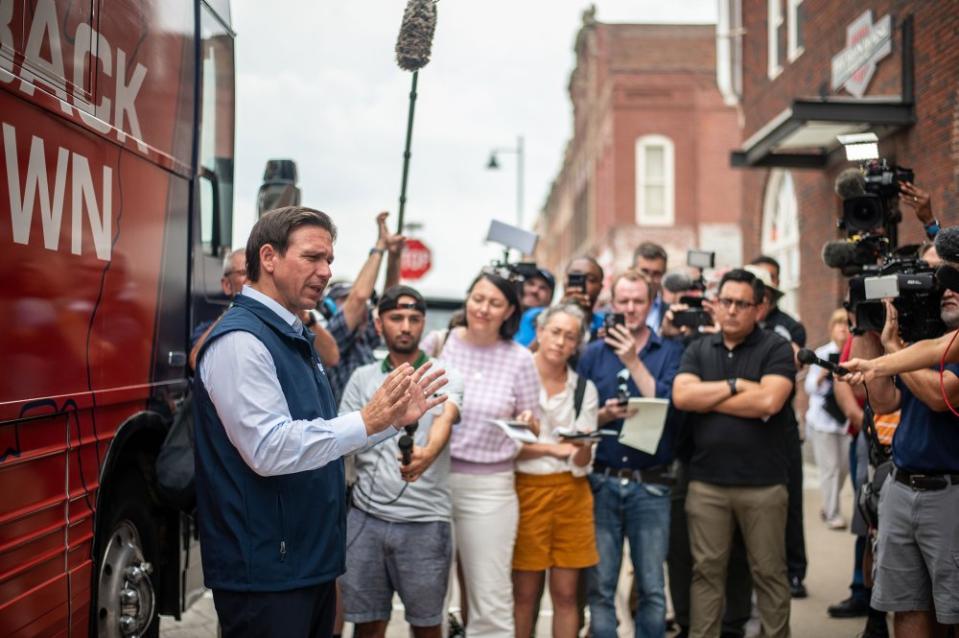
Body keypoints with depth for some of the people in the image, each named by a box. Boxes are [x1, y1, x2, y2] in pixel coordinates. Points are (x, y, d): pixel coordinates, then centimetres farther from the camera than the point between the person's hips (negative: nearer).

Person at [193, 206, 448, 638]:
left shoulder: (294, 338, 14)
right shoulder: (239, 340, -17)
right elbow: (269, 450, -26)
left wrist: (392, 418, 10)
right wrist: (367, 421, -25)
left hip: (310, 560, 10)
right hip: (265, 570, -10)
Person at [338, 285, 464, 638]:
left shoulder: (445, 377, 2)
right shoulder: (362, 378, 10)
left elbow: (444, 420, -18)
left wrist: (426, 454, -40)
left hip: (425, 521, -2)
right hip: (366, 517, 2)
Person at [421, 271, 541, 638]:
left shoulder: (520, 359, -1)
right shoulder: (437, 342, 0)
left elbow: (532, 429, 7)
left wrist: (528, 423, -15)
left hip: (489, 486, -1)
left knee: (492, 600, -1)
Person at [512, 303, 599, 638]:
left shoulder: (584, 389, 6)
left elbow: (583, 461, 1)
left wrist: (581, 446, -20)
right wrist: (550, 448, -18)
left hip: (571, 493, 3)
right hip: (526, 489, -3)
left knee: (566, 594, 5)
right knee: (525, 593, 2)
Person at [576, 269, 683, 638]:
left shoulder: (670, 353, 5)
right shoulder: (593, 354, 9)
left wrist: (633, 362, -11)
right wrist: (605, 415, -12)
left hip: (650, 485, -1)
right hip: (602, 482, 1)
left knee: (652, 589, 3)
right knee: (600, 587, 5)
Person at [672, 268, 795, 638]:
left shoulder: (776, 349, -2)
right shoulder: (698, 350, 10)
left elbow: (769, 401, -17)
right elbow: (681, 396, -5)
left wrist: (708, 399, -7)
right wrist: (736, 385, -9)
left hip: (762, 483, -3)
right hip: (706, 482, 3)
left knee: (769, 572, 7)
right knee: (707, 572, 8)